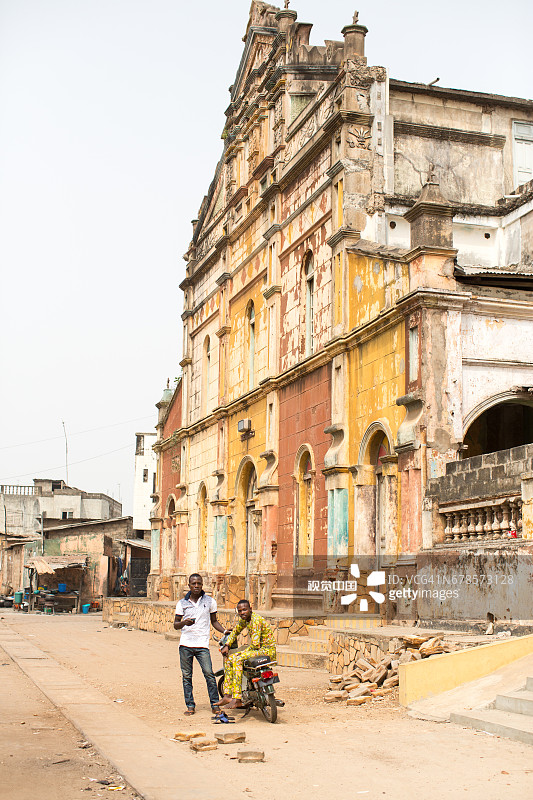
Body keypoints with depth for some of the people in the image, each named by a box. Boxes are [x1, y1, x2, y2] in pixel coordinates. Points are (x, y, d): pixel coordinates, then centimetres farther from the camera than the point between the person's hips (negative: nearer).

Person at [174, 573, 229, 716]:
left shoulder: (210, 601, 7)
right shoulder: (182, 603, 7)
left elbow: (214, 621, 17)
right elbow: (175, 625, 9)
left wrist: (224, 631, 1)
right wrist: (184, 623, -13)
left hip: (202, 645, -1)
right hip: (185, 645, 1)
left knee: (209, 674, -9)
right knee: (186, 676, 4)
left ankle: (215, 704, 0)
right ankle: (190, 705, 14)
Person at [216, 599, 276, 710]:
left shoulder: (255, 619, -20)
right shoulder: (244, 619, 8)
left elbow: (255, 644, -24)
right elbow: (235, 631, 26)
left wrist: (244, 651, -8)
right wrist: (227, 646, 12)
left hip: (267, 650, -10)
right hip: (258, 649, 10)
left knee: (237, 660, -26)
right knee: (229, 659, 6)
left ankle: (237, 700, -26)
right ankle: (227, 696, 6)